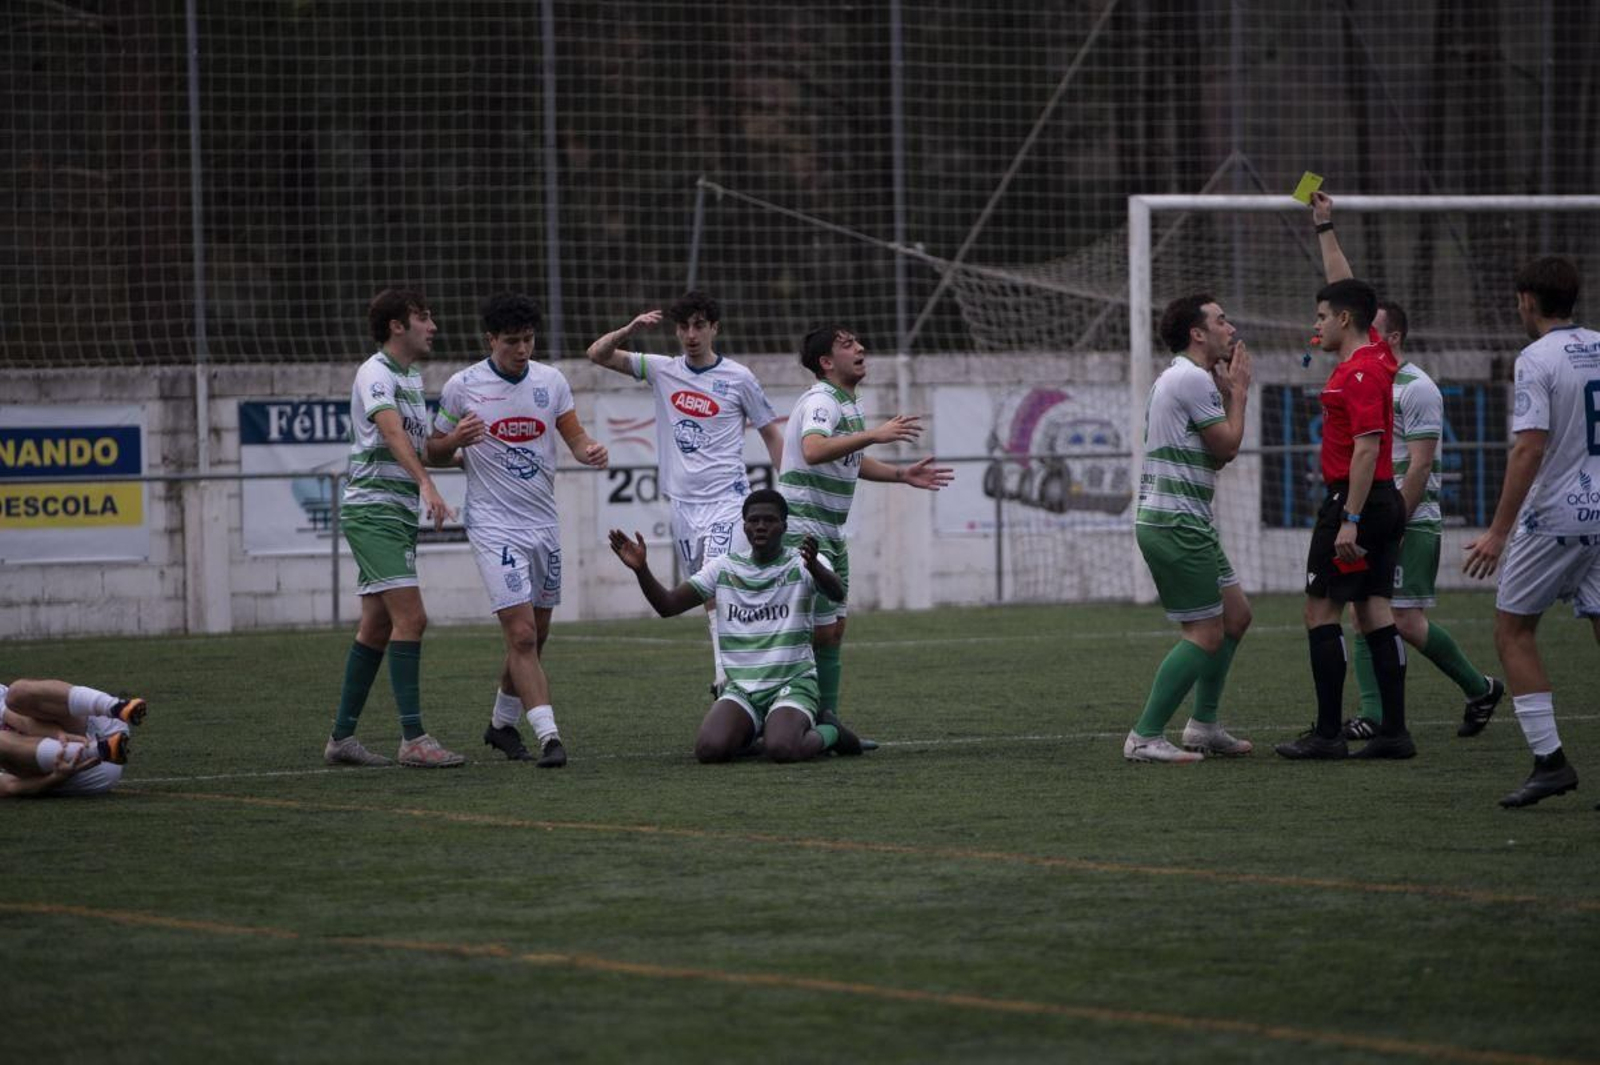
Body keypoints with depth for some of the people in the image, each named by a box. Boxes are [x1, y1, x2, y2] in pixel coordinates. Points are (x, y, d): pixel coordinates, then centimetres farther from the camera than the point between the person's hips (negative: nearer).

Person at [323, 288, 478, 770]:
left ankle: (342, 737, 16)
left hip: (399, 513, 10)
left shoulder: (412, 378, 17)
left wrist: (454, 440, 0)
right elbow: (393, 433, -30)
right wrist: (426, 485, -45)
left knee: (378, 625, 10)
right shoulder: (376, 375, -13)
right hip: (373, 508, -10)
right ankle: (413, 739, -17)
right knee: (410, 617, -16)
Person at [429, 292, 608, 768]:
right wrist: (456, 440, -19)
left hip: (544, 522, 5)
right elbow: (433, 451, 3)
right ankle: (548, 736, -20)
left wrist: (591, 451, -17)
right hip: (494, 526, -5)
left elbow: (574, 436, 6)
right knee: (521, 634, -15)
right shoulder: (462, 387, -6)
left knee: (534, 636, 13)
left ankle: (502, 723, 31)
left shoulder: (551, 381, 3)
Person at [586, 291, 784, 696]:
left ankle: (727, 676, -26)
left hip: (726, 499, -5)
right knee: (707, 593, 9)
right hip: (683, 501, 5)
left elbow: (771, 434, 7)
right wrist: (631, 328, -13)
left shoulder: (739, 378, -1)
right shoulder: (662, 371, 7)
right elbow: (597, 354, 5)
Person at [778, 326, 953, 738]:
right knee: (819, 631, -10)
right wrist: (874, 435, -43)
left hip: (830, 534, 10)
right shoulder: (821, 402, -16)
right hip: (803, 530, -10)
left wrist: (902, 474, 23)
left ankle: (826, 721, 14)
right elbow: (813, 452, -37)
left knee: (833, 630, 10)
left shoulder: (848, 404, 15)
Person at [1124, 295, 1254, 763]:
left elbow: (1218, 455, 18)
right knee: (1206, 634, -9)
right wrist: (1238, 392, 1)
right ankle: (1145, 737, -8)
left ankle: (1204, 725, 23)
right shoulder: (1192, 379, -14)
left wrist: (1228, 391, 15)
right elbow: (1227, 446, -11)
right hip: (1174, 524, -11)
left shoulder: (1183, 378, 19)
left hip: (1188, 523, 11)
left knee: (1235, 614, 17)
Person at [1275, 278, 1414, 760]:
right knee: (1375, 613, 7)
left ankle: (1327, 733, -7)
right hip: (1384, 502, 10)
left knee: (1321, 612, -6)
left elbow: (1367, 449, -22)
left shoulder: (1360, 373, -16)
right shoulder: (1375, 355, 12)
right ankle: (1393, 731, 4)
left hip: (1354, 501, -10)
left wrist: (1349, 521, -25)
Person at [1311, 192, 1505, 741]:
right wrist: (1326, 228, 14)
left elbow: (1419, 466, -16)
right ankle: (1375, 715, 2)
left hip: (1410, 524, -8)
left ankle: (1479, 688, 7)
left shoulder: (1417, 389, -12)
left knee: (1406, 621, -10)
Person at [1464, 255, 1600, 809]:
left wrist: (1499, 530, -16)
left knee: (1513, 629, 7)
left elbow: (1529, 450, -19)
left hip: (1555, 514, -6)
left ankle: (1549, 758, 0)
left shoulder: (1537, 360, -12)